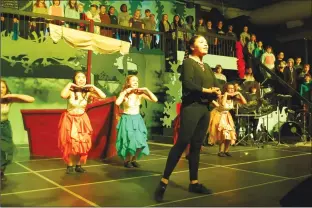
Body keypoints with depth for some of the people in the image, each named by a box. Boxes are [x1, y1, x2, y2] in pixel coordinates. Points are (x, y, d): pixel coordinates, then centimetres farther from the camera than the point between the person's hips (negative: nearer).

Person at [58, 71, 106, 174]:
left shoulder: (88, 92, -7)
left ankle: (78, 165, 18)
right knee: (70, 144, -2)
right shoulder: (71, 92, -15)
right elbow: (63, 95, -39)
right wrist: (69, 84, -26)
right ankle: (70, 166, 11)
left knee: (82, 144, 5)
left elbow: (103, 96, -17)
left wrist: (93, 86, -17)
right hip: (70, 120, -3)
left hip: (82, 120, 3)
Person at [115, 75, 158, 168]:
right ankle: (126, 160, 16)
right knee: (130, 142, -8)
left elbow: (155, 99, -9)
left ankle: (134, 160, 21)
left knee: (140, 143, -2)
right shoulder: (124, 94, -8)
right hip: (127, 120, -3)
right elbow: (117, 103, -29)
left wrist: (146, 90, -11)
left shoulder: (140, 94, -1)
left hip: (137, 119, 4)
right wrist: (125, 92, -23)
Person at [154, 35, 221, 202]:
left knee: (196, 146, 10)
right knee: (182, 143, -12)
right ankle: (163, 182, -6)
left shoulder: (207, 67, 20)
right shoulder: (188, 62, -2)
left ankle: (194, 183, 18)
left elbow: (217, 86, 15)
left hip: (205, 108, 7)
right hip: (191, 107, -7)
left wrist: (216, 92, -7)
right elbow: (188, 84, -18)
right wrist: (206, 90, -11)